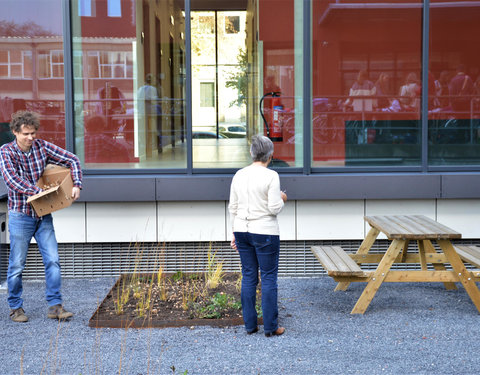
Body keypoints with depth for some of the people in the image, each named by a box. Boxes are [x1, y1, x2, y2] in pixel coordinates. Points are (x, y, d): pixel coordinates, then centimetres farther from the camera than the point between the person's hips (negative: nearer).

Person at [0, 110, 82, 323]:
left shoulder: (42, 147, 0)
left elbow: (72, 160, 4)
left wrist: (77, 185, -10)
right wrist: (39, 192, -30)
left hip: (43, 215, 3)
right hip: (20, 216, -3)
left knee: (52, 261, -2)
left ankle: (55, 306, 5)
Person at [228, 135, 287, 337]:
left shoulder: (239, 175, 5)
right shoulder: (271, 176, -12)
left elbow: (232, 207, 8)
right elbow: (274, 208, -16)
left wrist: (236, 233, 15)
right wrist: (282, 199, 6)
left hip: (242, 230, 6)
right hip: (264, 232, -5)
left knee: (248, 277, 11)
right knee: (269, 278, 3)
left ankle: (250, 324, 16)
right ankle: (270, 327, 8)